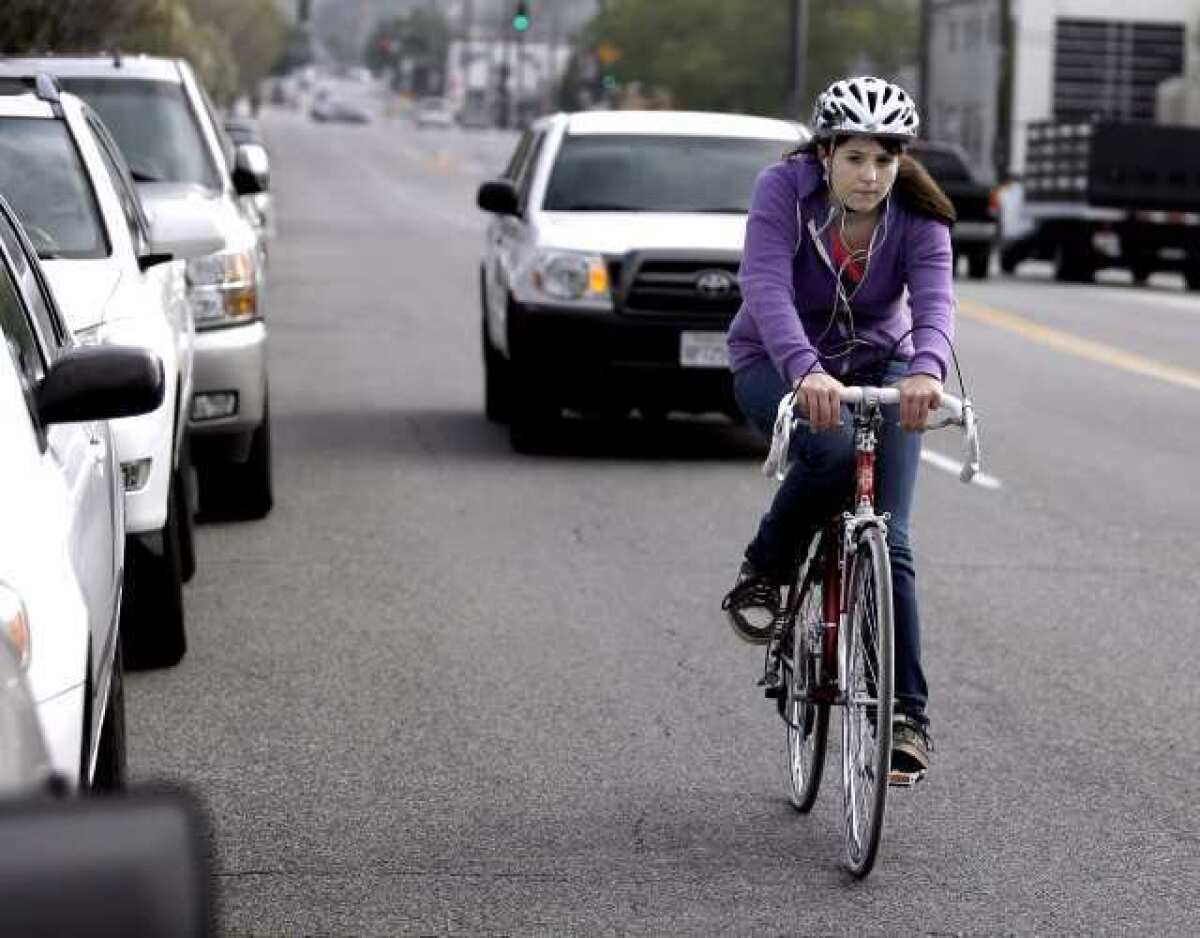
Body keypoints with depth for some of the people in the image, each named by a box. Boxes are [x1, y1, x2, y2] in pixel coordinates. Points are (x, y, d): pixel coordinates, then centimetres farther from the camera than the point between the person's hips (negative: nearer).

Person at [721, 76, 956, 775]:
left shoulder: (919, 216, -15)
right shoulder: (783, 190, -21)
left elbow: (935, 299, -31)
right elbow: (766, 287, -35)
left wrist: (926, 370, -54)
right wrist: (806, 370, -53)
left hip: (877, 367, 2)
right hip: (777, 364, -2)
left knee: (888, 540, -12)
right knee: (833, 450, -36)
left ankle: (906, 713, -7)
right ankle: (764, 573, -9)